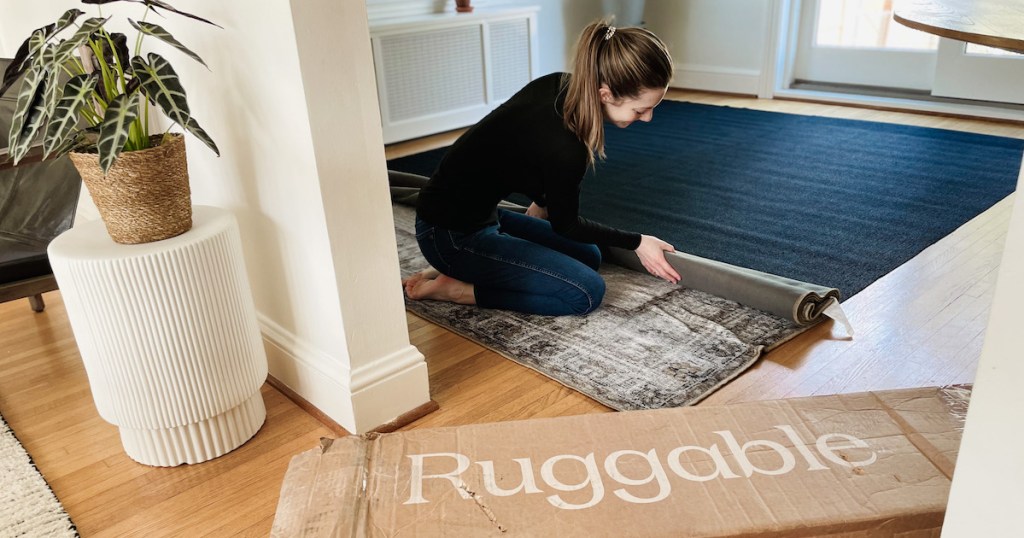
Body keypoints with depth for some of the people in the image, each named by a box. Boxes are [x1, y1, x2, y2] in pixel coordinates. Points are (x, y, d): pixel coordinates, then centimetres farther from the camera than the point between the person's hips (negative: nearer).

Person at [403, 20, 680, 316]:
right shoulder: (564, 147, -31)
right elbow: (565, 224, -10)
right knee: (587, 291, -9)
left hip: (480, 213, 9)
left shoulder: (560, 86, -6)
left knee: (587, 255, 17)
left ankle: (459, 268, 13)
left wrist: (542, 204, 33)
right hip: (452, 234, -9)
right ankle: (454, 287, -4)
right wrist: (637, 242, 0)